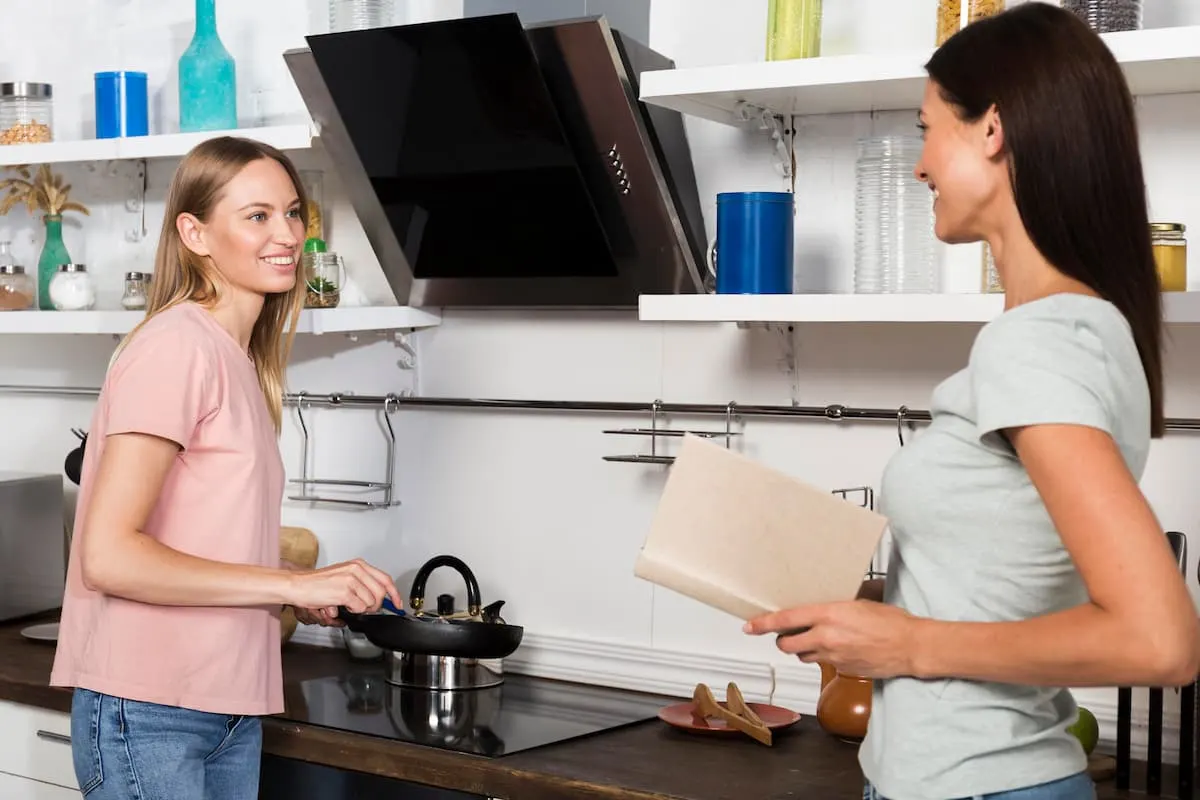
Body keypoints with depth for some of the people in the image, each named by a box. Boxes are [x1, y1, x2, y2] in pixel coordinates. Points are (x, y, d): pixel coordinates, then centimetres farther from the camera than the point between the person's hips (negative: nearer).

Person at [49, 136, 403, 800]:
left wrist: (306, 597, 3)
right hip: (150, 715, -8)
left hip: (230, 713, 8)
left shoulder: (241, 359, 11)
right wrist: (291, 583, -19)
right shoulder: (177, 346, -15)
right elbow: (107, 555, -20)